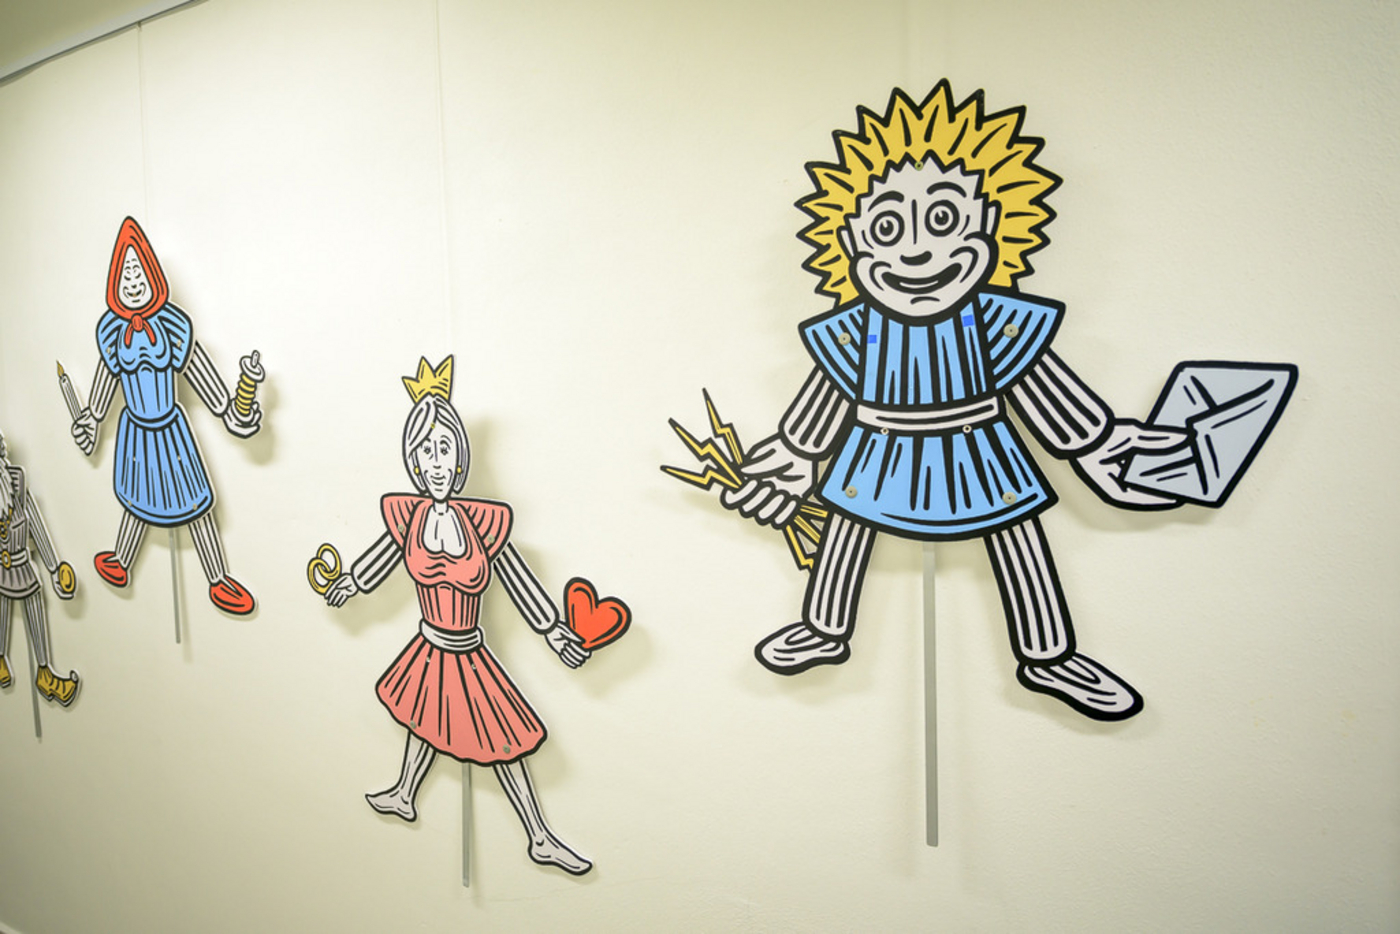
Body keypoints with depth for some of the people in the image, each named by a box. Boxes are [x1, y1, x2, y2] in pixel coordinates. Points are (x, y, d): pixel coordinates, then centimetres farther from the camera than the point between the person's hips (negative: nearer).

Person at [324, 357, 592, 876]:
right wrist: (353, 583, 25)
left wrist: (552, 631, -4)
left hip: (468, 659, -2)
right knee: (426, 717, 27)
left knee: (501, 743, 9)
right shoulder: (410, 515, -12)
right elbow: (390, 549, 9)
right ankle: (403, 797, 54)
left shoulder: (482, 521, -19)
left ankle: (542, 842, 25)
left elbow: (516, 577, -9)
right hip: (429, 652, 2)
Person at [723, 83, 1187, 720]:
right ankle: (824, 633, 32)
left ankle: (1048, 657, 24)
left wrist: (1096, 449, 1)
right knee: (845, 528, 9)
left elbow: (1043, 386, -3)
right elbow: (826, 399, 1)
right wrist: (794, 459, 8)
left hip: (977, 459, 0)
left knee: (1018, 537, 4)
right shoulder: (853, 332, -13)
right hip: (879, 461, 1)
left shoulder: (999, 322, -15)